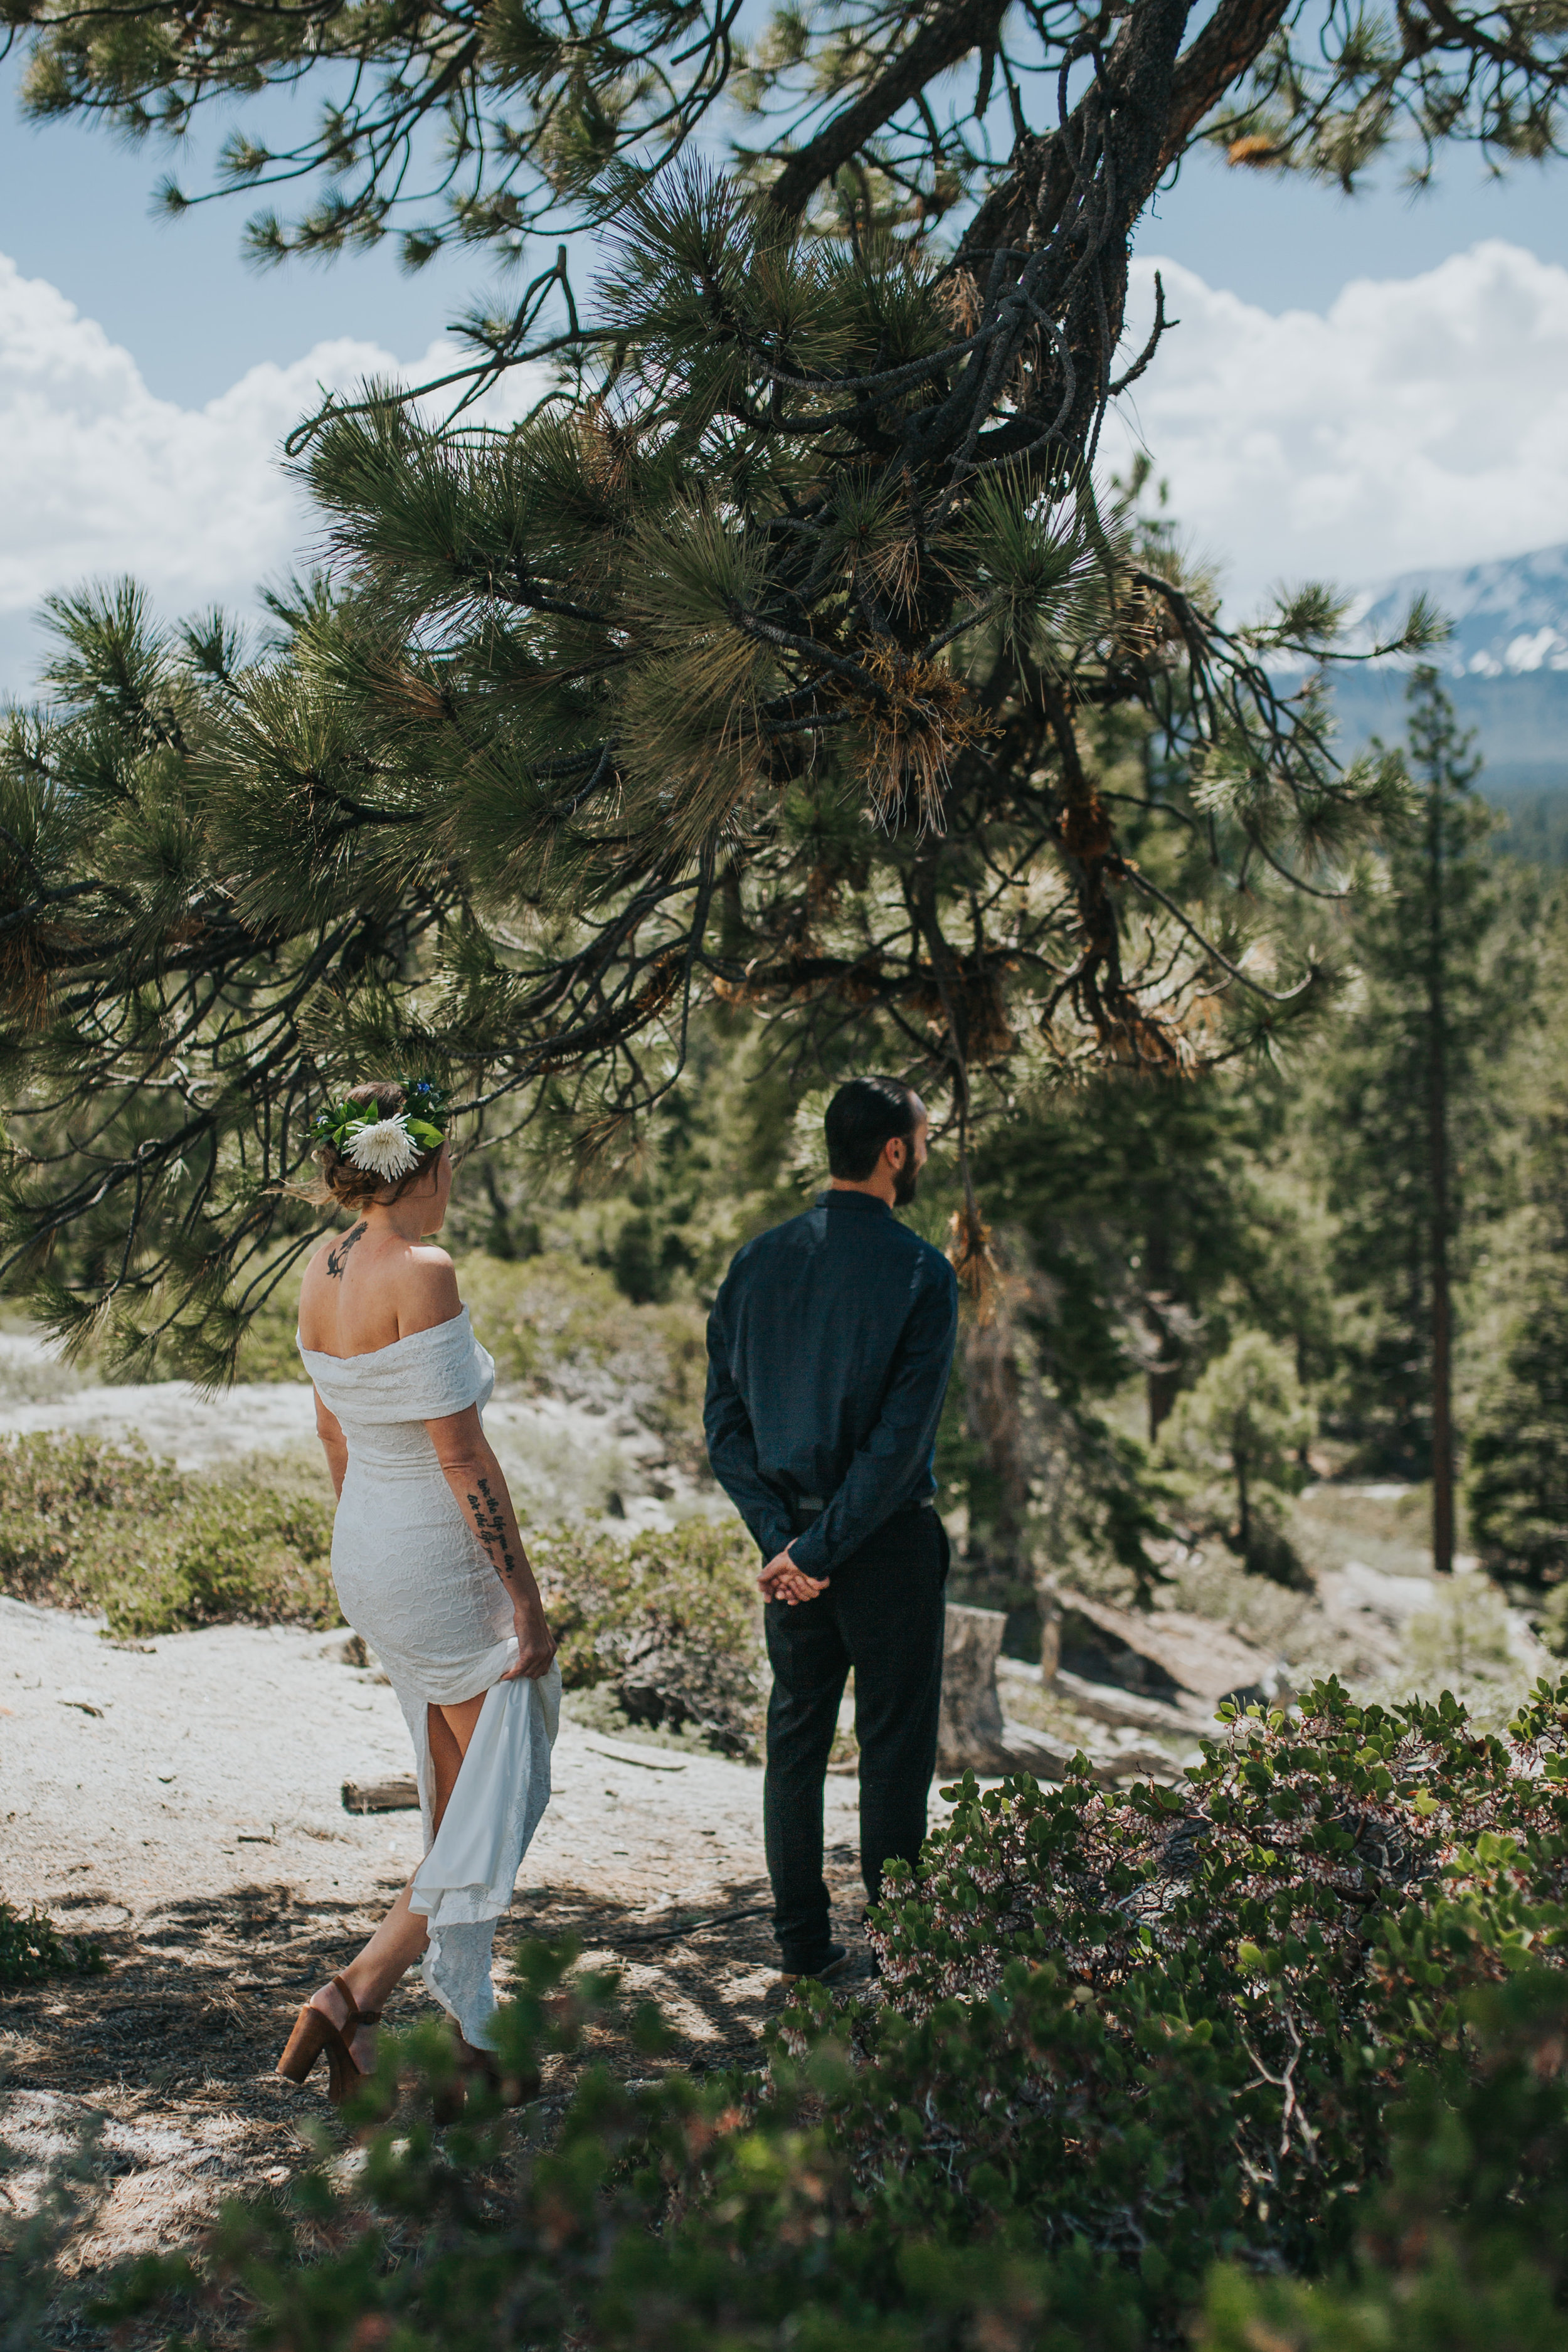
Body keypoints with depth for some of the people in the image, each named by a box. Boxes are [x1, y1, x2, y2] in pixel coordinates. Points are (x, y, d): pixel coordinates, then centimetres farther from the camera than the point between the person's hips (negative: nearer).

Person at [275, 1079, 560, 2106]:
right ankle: (359, 1990, -4)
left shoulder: (323, 1268, 5)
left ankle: (470, 2035, 23)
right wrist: (526, 1595, -15)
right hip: (444, 1557, -9)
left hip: (365, 1551, 9)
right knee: (500, 1798, 5)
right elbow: (462, 1453, -20)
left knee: (456, 1802, 17)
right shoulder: (422, 1271, -20)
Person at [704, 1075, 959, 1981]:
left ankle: (804, 1941, 21)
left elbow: (724, 1418, -1)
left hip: (791, 1534, 5)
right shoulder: (921, 1272, -13)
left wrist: (782, 1537, -5)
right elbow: (903, 1438, -19)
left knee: (796, 1737, 14)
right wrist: (819, 1549, -14)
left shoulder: (760, 1260, 2)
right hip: (888, 1537, -5)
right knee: (895, 1743, 6)